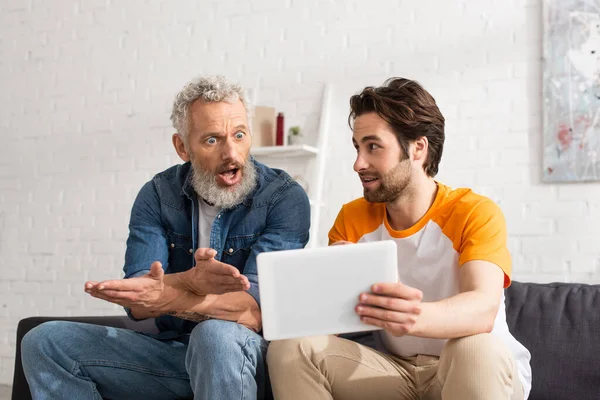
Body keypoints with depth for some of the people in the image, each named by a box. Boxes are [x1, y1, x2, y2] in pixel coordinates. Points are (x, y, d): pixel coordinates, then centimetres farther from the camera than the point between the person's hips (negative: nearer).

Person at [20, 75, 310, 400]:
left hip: (246, 353, -4)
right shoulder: (158, 195, 1)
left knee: (217, 335, -39)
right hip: (171, 348, 5)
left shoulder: (285, 198, -11)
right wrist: (190, 281, -33)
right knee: (44, 342, -9)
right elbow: (138, 304, -10)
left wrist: (168, 298, -38)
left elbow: (255, 311, -22)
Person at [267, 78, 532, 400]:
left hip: (476, 373, -3)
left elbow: (483, 308, -30)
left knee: (477, 350, -38)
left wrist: (417, 318, -52)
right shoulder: (352, 219, 0)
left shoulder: (476, 213, -13)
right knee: (291, 348, -18)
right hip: (394, 370, 4)